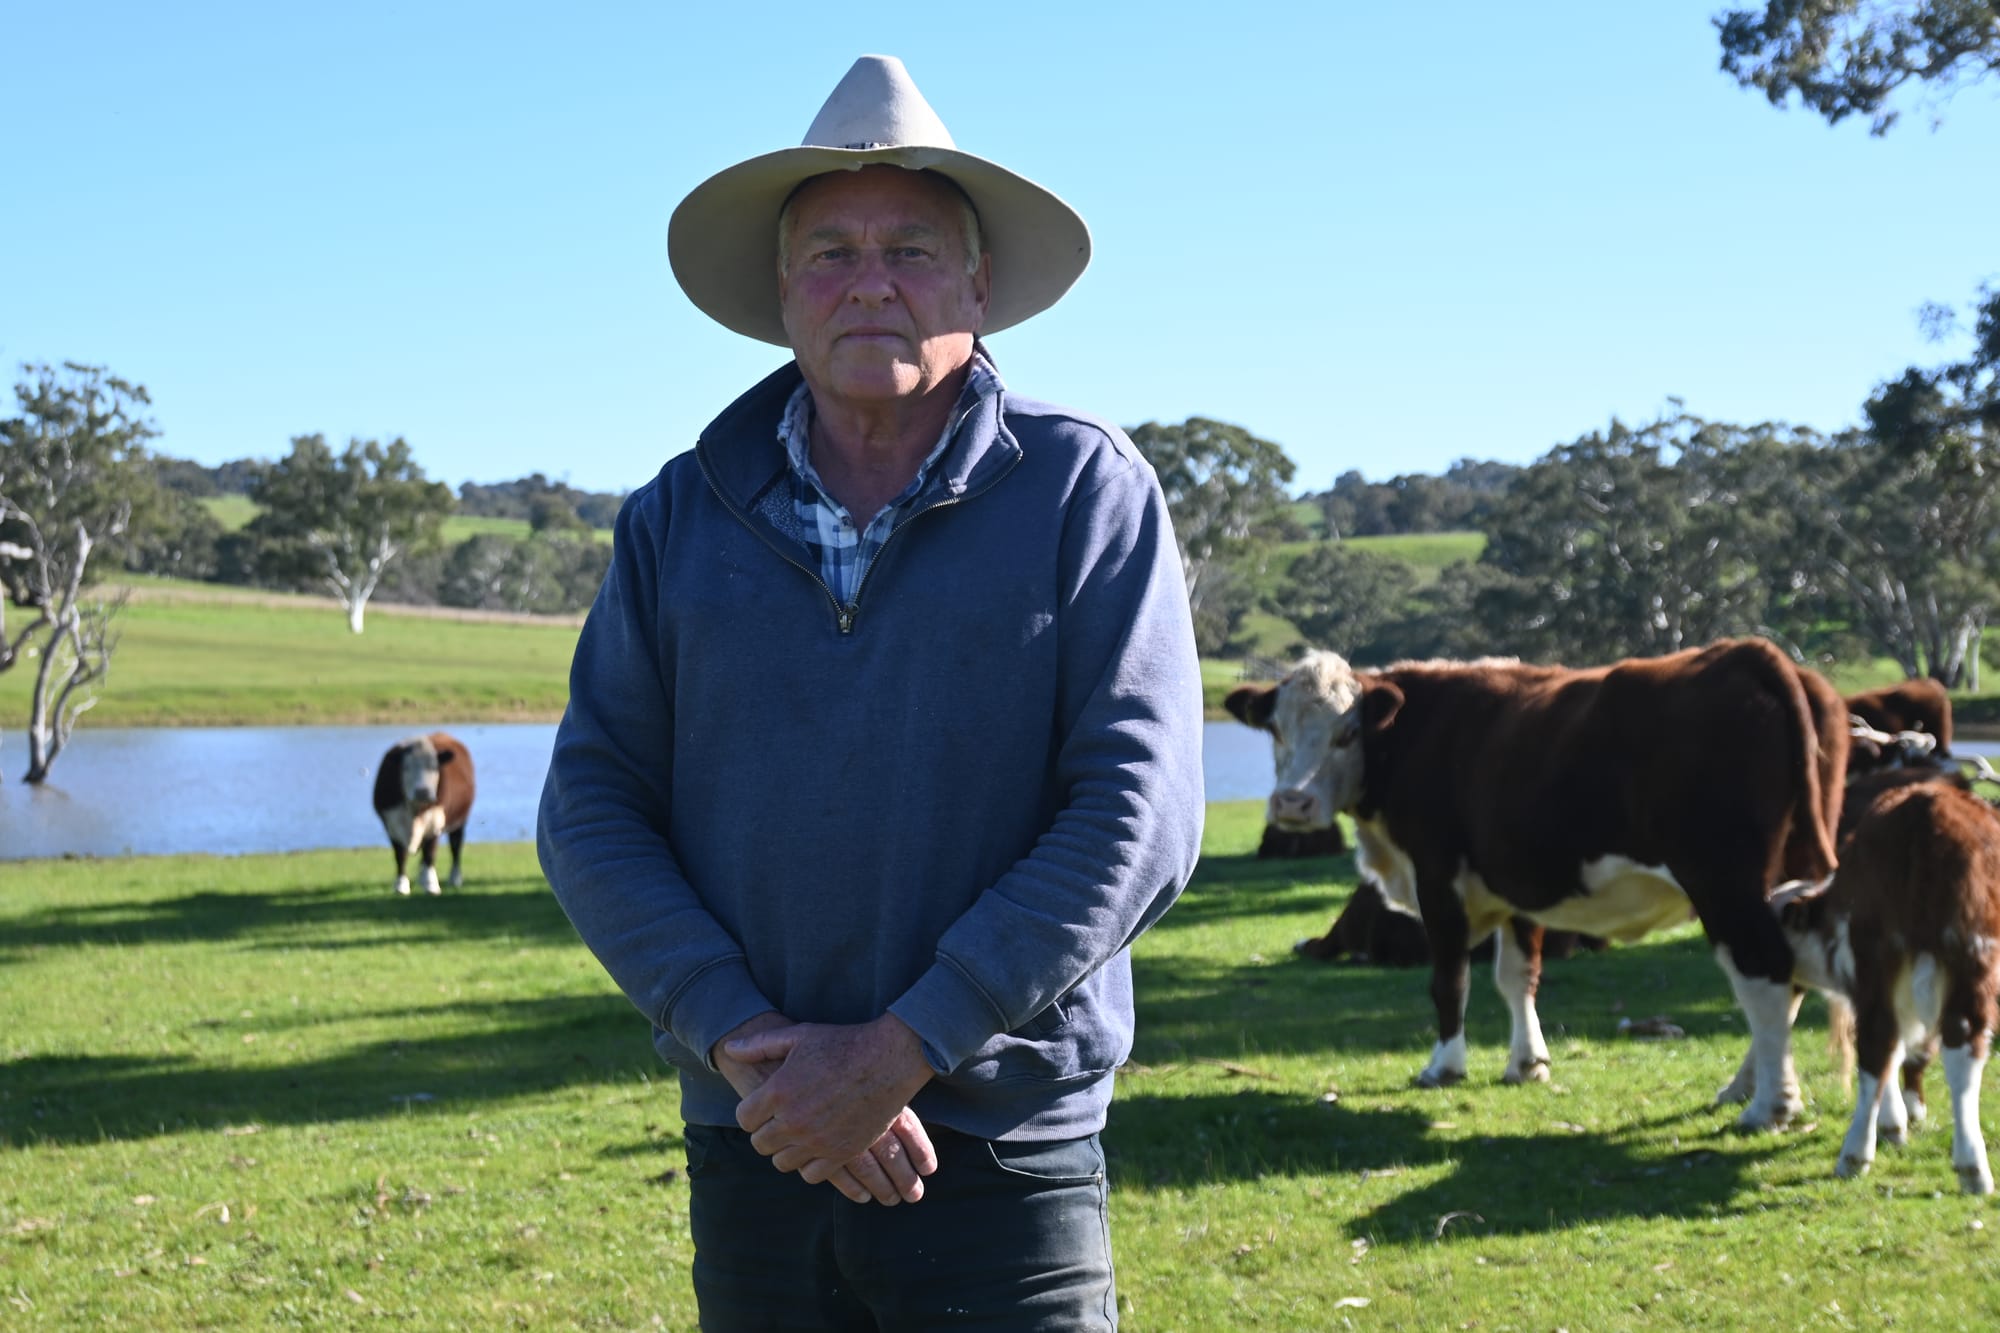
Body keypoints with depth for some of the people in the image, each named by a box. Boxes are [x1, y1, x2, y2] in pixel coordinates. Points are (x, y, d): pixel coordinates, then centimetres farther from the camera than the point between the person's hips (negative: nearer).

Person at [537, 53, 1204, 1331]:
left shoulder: (1085, 491, -4)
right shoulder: (682, 517, 5)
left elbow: (1139, 814, -12)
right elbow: (590, 810, 1)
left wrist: (900, 1052, -17)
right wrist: (745, 1042, -13)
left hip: (1006, 1166, -2)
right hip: (752, 1158, 3)